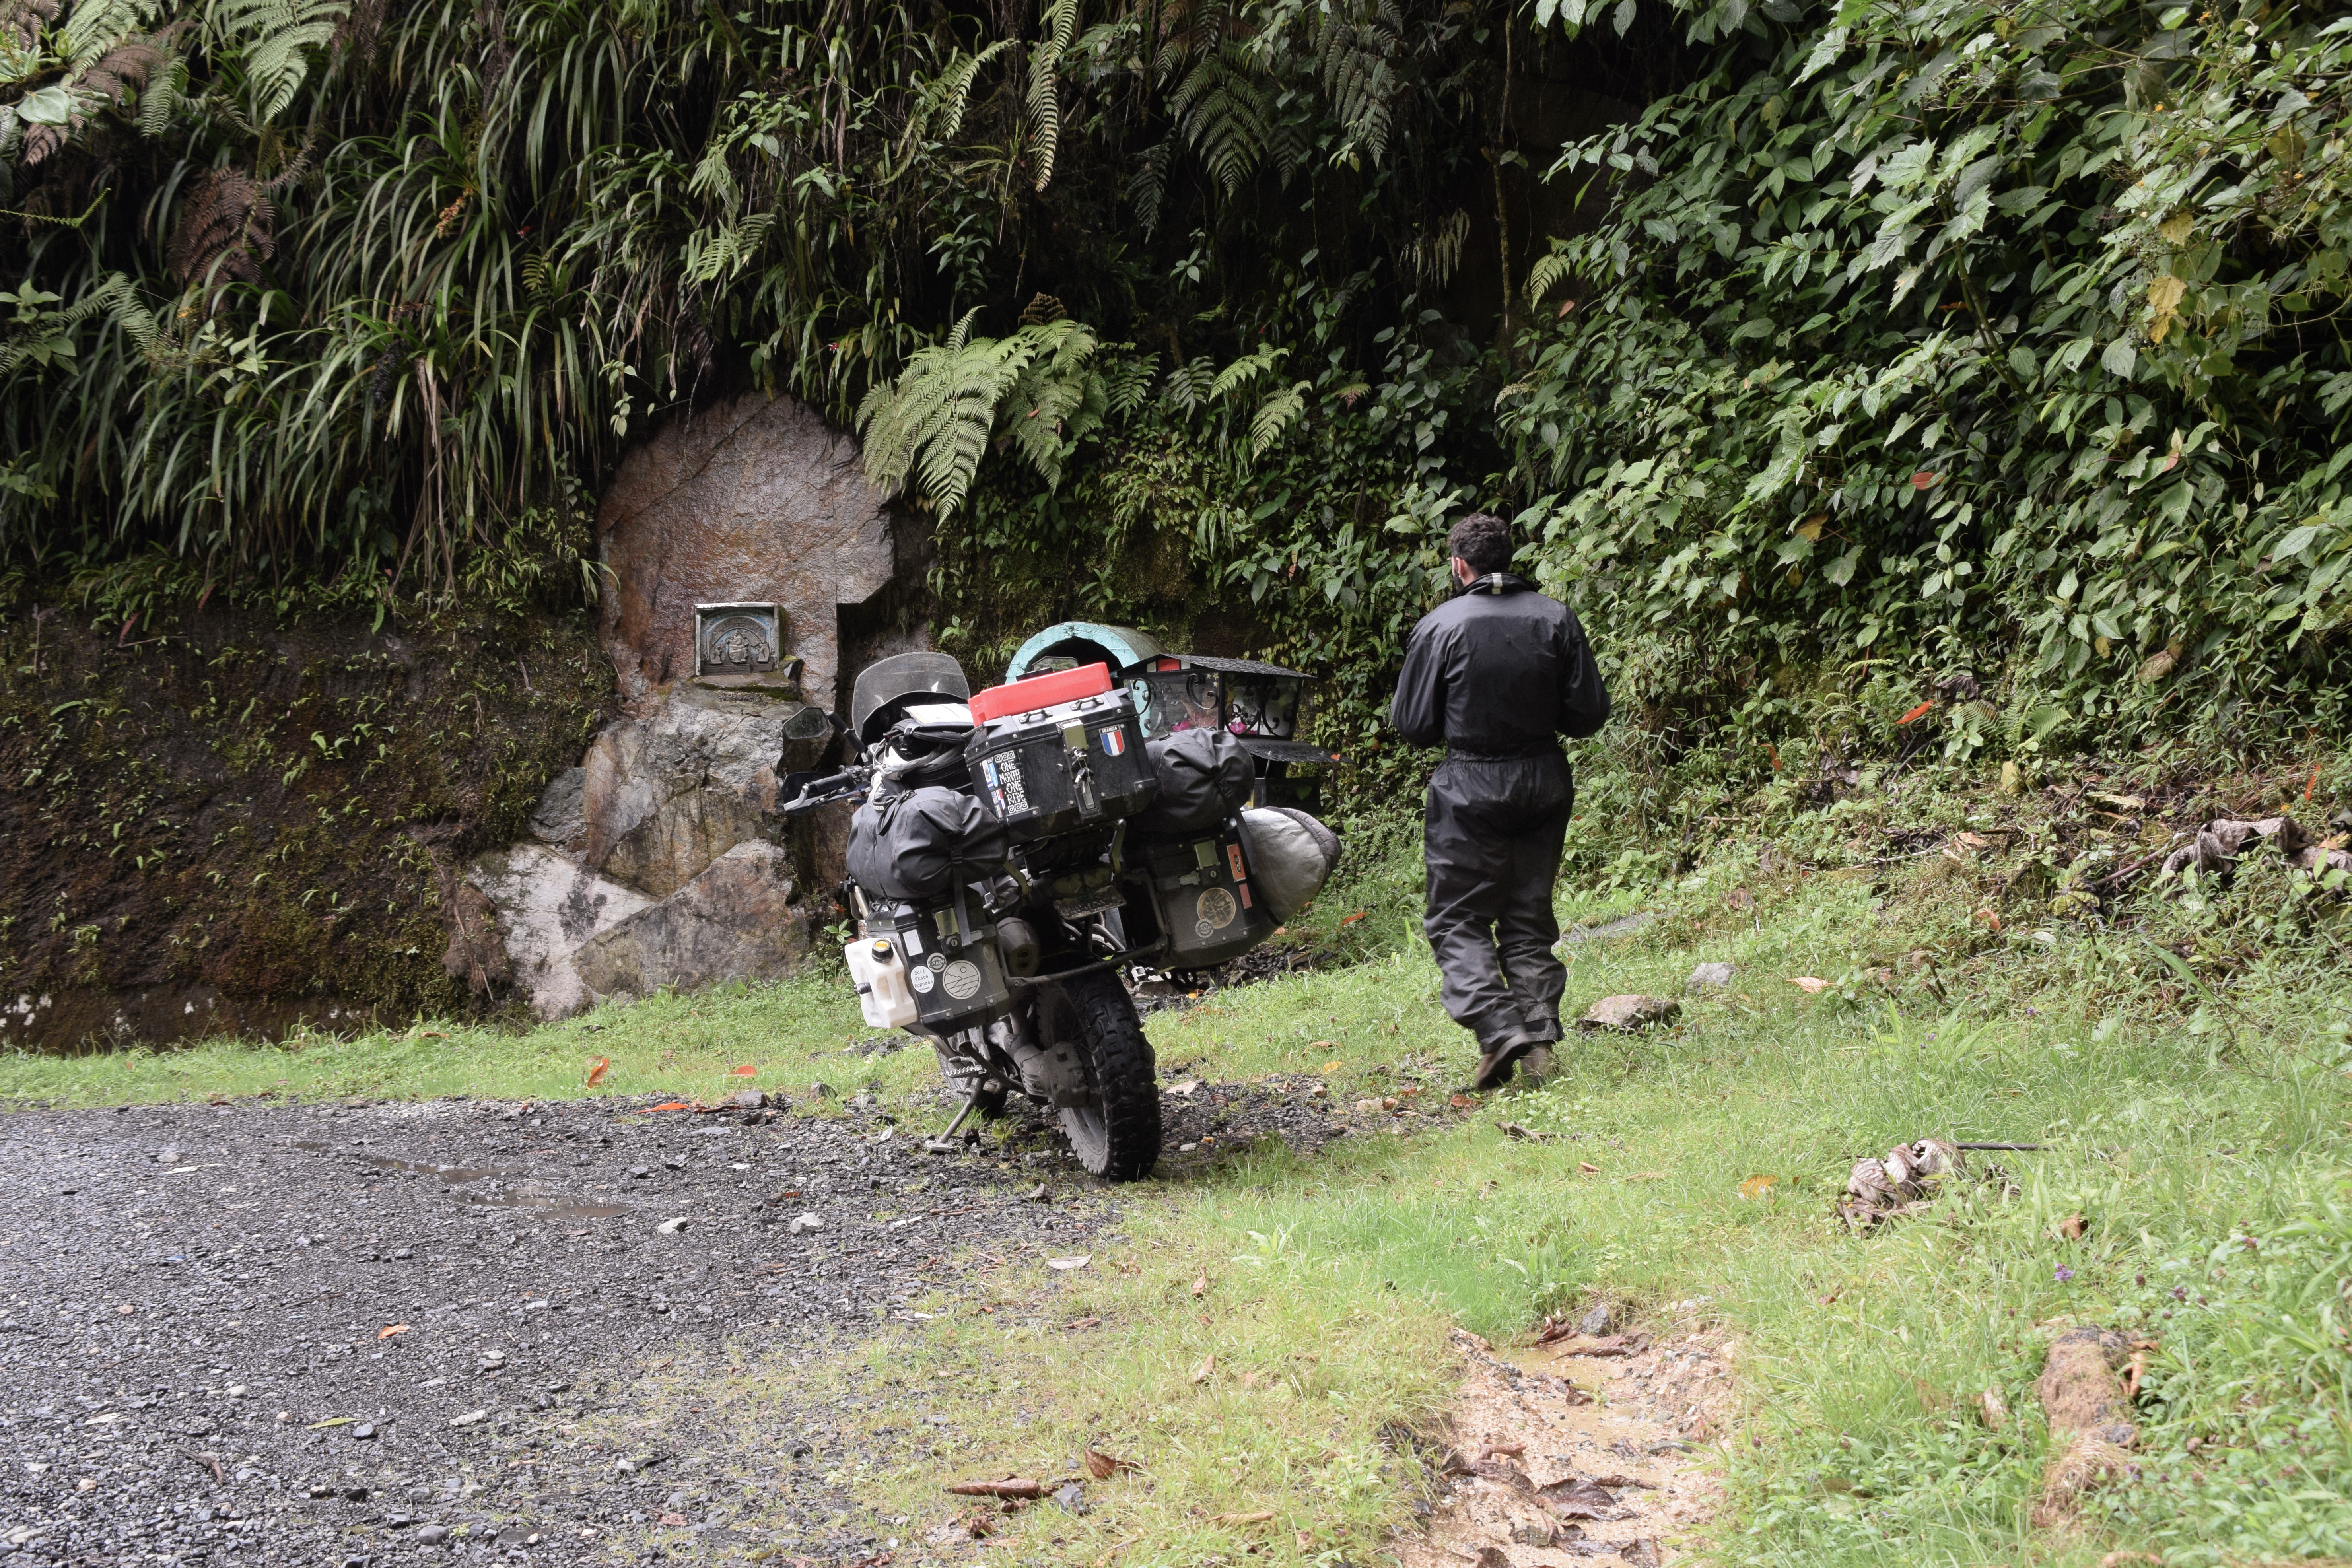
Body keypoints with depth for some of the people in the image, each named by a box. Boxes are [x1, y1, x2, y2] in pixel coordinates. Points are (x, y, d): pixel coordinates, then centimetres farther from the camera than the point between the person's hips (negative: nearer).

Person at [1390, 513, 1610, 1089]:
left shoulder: (1439, 627, -11)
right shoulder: (1557, 620, -2)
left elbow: (1413, 725, -6)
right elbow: (1589, 713, 1)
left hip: (1471, 788, -4)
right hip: (1543, 783, 4)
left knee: (1457, 920, 3)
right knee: (1530, 920, 13)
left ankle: (1498, 1029, -13)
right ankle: (1540, 1039, 7)